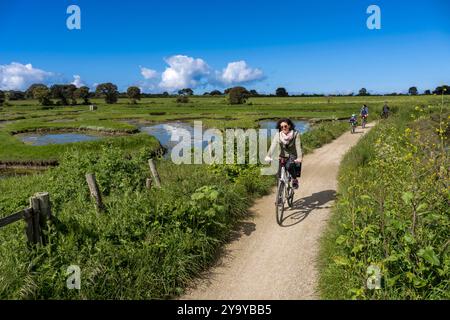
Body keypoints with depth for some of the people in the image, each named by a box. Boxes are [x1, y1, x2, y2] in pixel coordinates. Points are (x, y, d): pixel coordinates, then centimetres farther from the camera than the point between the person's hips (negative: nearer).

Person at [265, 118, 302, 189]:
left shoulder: (295, 134, -14)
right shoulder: (278, 135, -10)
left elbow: (298, 146, -23)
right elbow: (273, 146, -21)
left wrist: (299, 157, -39)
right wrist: (268, 156, -37)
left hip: (293, 156, -2)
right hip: (283, 156, 2)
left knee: (289, 166, -31)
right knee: (280, 176, -8)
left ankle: (295, 180, -5)